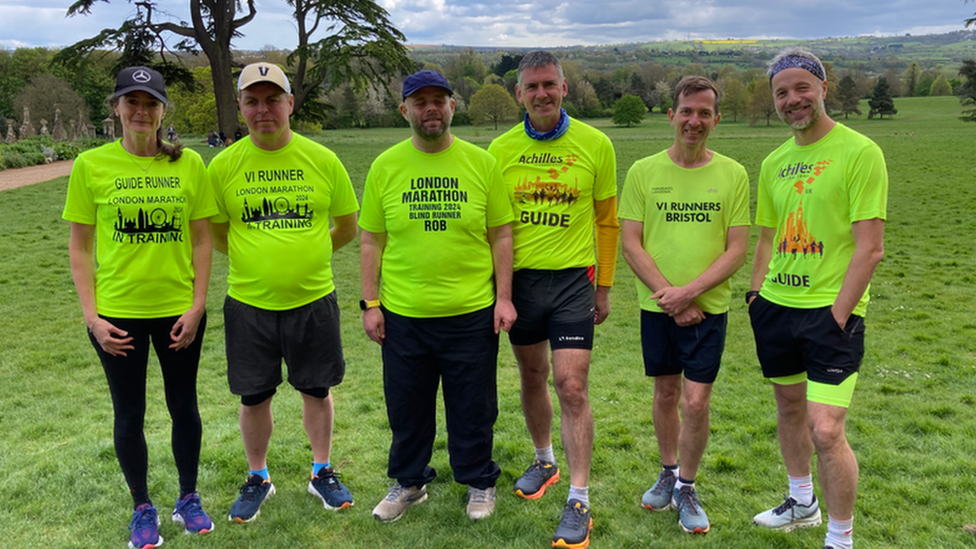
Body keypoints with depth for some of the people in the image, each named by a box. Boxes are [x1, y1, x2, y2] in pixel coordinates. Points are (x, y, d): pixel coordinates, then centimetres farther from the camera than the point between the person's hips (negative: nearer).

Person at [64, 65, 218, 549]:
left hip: (178, 310, 1)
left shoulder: (188, 164, -2)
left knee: (183, 406, 13)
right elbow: (80, 246, -1)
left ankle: (188, 499, 33)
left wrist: (197, 306, -4)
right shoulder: (91, 165, -4)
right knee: (129, 413, 11)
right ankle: (142, 508, 31)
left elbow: (201, 240, 2)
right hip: (117, 313, -1)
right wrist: (91, 315, -7)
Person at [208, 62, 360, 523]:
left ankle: (322, 473, 33)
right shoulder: (224, 165, -3)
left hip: (313, 299, 0)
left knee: (317, 390, 13)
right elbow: (216, 234, 7)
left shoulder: (322, 160, -3)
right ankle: (257, 478, 33)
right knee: (254, 397, 11)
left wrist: (306, 254, 4)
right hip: (249, 302, 0)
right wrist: (257, 258, 2)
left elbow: (347, 226, 6)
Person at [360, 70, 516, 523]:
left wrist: (504, 297, -3)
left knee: (473, 408, 12)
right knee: (406, 407, 15)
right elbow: (371, 241, 4)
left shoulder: (481, 162, 0)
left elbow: (500, 235, 2)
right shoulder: (385, 166, 1)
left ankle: (479, 482, 34)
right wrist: (370, 303, 1)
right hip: (402, 315, 1)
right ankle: (409, 482, 37)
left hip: (472, 313, -1)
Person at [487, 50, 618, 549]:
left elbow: (606, 220, 5)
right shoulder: (500, 149, 1)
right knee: (532, 378, 16)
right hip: (518, 279, 3)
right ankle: (544, 460, 39)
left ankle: (578, 501, 3)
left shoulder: (595, 145, -2)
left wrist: (604, 285, 5)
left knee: (571, 386, -7)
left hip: (572, 279, -2)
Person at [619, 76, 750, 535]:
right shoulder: (644, 172, -2)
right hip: (657, 307, 1)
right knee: (666, 393, 14)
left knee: (695, 402, -2)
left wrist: (690, 292, -15)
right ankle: (668, 473, 35)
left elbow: (737, 250, -4)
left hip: (709, 307, -1)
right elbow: (630, 243, -4)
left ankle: (687, 488, 20)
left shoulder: (733, 175, -2)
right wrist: (670, 297, -11)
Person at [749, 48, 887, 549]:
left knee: (825, 430, -10)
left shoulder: (859, 152, -10)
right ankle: (802, 503, 42)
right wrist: (756, 293, 10)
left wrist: (837, 315, -17)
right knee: (789, 406, 20)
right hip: (776, 306, 7)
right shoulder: (774, 163, 10)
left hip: (830, 310, -7)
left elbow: (870, 248, -14)